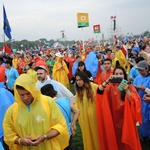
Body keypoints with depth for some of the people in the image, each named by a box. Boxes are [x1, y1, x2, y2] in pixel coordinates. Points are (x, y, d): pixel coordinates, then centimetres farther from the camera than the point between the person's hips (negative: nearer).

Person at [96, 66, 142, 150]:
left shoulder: (130, 87, -4)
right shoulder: (110, 86, -1)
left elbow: (134, 101, -19)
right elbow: (99, 91, -19)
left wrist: (127, 90, -34)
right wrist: (107, 81, -33)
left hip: (125, 118, -1)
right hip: (113, 118, 1)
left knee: (126, 140, 9)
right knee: (114, 139, 12)